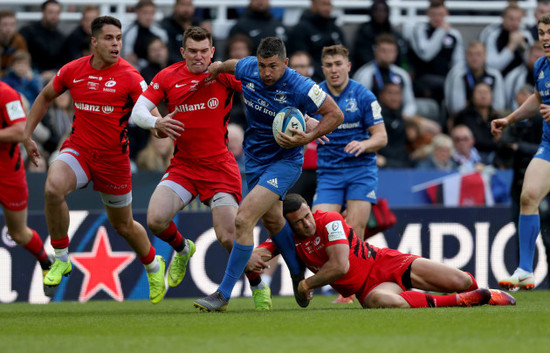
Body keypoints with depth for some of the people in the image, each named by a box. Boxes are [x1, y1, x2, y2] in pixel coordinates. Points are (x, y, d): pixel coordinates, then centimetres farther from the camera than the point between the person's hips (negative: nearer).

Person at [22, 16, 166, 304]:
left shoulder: (129, 77, -11)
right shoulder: (72, 71, -2)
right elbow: (45, 97, 15)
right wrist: (27, 135, 12)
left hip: (113, 158, -1)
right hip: (78, 149, 2)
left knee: (123, 225, 12)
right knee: (53, 188, -30)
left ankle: (153, 266, 44)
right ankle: (61, 259, -12)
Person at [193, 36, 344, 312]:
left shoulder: (299, 87, -25)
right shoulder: (247, 69, -10)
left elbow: (335, 115, -15)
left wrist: (307, 138, -23)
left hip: (284, 162, -7)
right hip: (255, 159, 7)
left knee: (244, 219, -19)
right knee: (272, 220, 23)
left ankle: (223, 294, -14)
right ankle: (298, 277, 46)